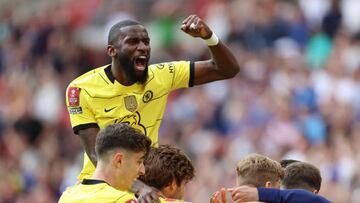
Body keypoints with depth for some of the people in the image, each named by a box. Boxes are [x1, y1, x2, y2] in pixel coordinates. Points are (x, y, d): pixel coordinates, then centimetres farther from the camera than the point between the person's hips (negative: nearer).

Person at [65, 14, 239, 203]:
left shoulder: (160, 76, -4)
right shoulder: (81, 89, -13)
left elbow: (227, 70, -1)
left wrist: (208, 36, -20)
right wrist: (137, 186, -35)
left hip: (146, 185, 2)